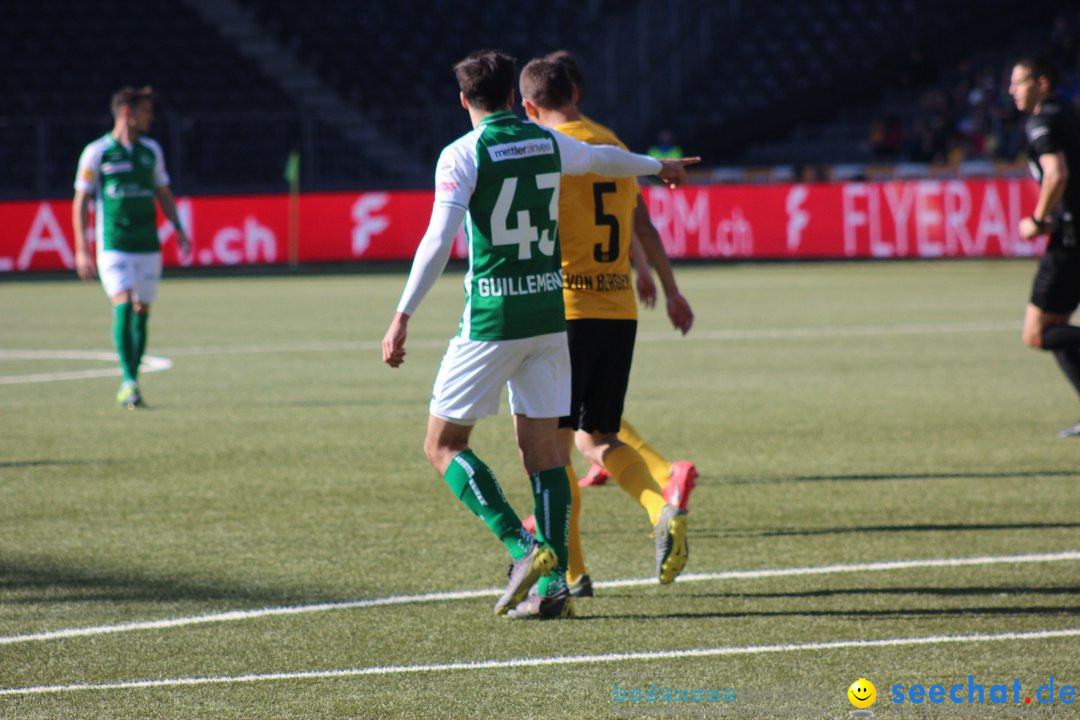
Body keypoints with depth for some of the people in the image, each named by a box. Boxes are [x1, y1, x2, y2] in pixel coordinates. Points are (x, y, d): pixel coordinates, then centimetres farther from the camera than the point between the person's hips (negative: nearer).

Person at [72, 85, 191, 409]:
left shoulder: (151, 150, 11)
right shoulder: (97, 152, -3)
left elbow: (163, 194, 20)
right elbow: (81, 202, 0)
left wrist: (179, 230, 7)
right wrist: (81, 249, -5)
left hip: (148, 246, 5)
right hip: (114, 246, -5)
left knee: (142, 312, 5)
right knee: (123, 306, -18)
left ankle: (129, 388, 13)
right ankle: (129, 381, -19)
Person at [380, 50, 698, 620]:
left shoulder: (462, 155, -8)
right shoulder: (548, 144, 8)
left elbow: (438, 241, -18)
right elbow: (604, 159, 29)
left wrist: (402, 317, -18)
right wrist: (658, 166, 50)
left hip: (491, 321, -5)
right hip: (548, 313, 5)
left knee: (443, 446, 4)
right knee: (541, 448, 9)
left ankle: (524, 550, -12)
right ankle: (553, 584, 2)